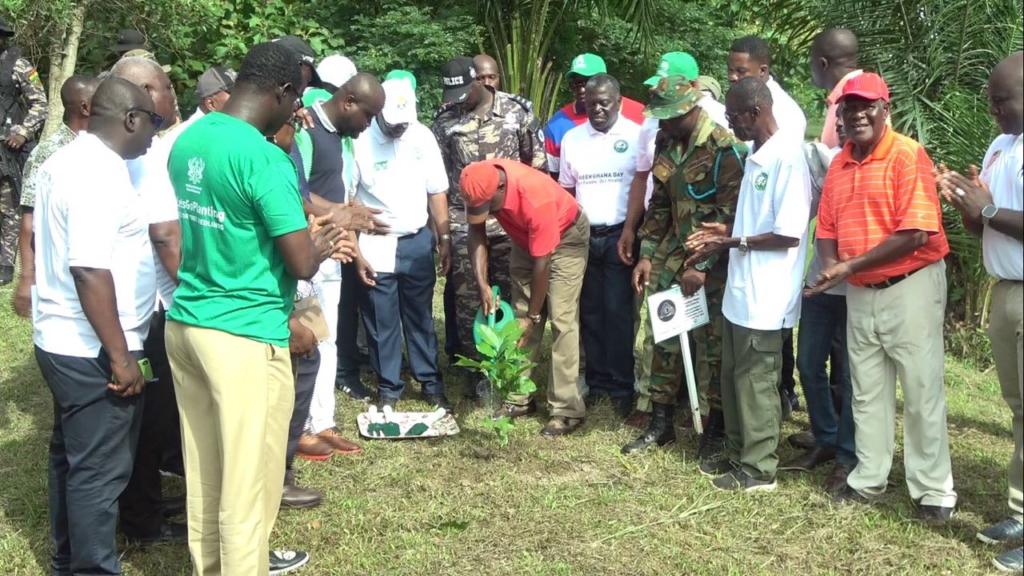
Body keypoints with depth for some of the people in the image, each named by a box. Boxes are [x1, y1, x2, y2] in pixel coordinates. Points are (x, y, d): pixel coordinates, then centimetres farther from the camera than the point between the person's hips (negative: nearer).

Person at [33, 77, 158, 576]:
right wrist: (121, 357, -24)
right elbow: (90, 270, -28)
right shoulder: (100, 173, -21)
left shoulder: (69, 160, 11)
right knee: (99, 470, 1)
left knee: (72, 456, 21)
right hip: (92, 349, -11)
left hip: (63, 340, 11)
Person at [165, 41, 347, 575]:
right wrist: (317, 246, 4)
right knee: (248, 475, 5)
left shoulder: (187, 141, 5)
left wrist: (295, 234, 17)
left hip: (183, 323, 8)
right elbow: (302, 266, -18)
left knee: (203, 464, 20)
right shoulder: (264, 158, -19)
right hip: (244, 334, -8)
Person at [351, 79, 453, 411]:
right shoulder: (359, 141, -13)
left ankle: (432, 383, 25)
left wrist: (444, 238, 6)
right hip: (376, 246, -3)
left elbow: (436, 191, 7)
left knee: (421, 318, 14)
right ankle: (388, 390, 20)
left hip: (418, 242, 3)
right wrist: (356, 253, -9)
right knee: (382, 323, 7)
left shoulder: (423, 136, -1)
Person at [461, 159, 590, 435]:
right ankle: (519, 398, 13)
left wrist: (534, 315, -22)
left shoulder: (536, 198, -39)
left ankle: (567, 410, -11)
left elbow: (541, 263, -31)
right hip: (525, 237, 7)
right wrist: (482, 284, -22)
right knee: (519, 316, 4)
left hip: (566, 237, -7)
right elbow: (476, 231, -11)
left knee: (561, 320, -13)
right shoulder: (482, 183, -23)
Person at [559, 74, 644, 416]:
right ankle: (597, 381, 18)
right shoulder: (572, 138, 8)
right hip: (583, 236, 4)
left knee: (618, 311, -2)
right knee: (590, 311, 8)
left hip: (620, 235, -4)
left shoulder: (637, 136, -4)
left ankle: (622, 387, 6)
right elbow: (565, 190, 11)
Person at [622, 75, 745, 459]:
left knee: (712, 347, 2)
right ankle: (662, 422, 22)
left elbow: (730, 215, -19)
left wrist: (703, 266, -20)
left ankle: (716, 429, 17)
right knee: (663, 339, 10)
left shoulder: (725, 150, -15)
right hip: (673, 258, 7)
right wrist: (646, 255, 9)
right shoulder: (670, 149, 9)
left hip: (712, 265, -7)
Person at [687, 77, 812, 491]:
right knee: (733, 376, 17)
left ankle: (759, 469, 15)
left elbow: (789, 235, -21)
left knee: (756, 380, 2)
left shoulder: (787, 158, -18)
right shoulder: (756, 156, 12)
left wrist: (733, 243, -16)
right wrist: (728, 231, 8)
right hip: (741, 290, 9)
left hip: (764, 295, -9)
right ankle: (738, 454, 31)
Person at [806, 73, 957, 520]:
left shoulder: (909, 156, -14)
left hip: (910, 287, -7)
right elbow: (827, 229, 11)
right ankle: (868, 478, 26)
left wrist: (851, 266, -20)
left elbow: (916, 234, -21)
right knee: (867, 391, 14)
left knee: (922, 391, 0)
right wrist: (832, 265, -11)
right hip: (860, 293, 7)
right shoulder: (839, 165, 8)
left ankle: (934, 490, 10)